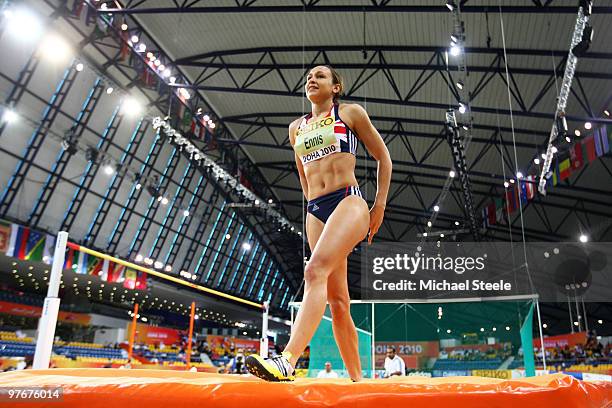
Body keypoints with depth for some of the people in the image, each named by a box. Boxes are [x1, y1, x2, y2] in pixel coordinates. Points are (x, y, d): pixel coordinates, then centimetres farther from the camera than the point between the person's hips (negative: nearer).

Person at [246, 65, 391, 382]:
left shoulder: (351, 113, 10)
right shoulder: (296, 128, 21)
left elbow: (383, 158, 10)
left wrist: (380, 205, 3)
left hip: (349, 201, -5)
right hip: (314, 211, 5)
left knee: (316, 270, -29)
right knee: (337, 301, 0)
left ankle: (287, 361, -40)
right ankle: (356, 379, 7)